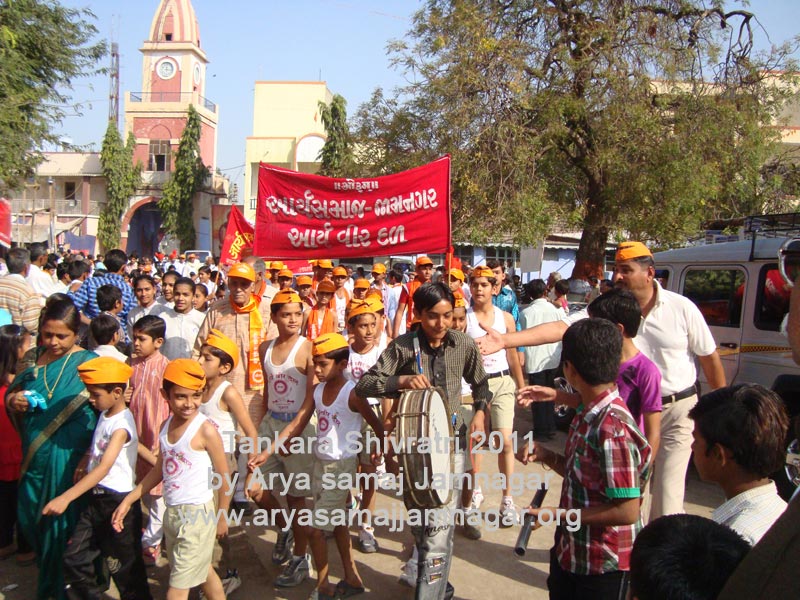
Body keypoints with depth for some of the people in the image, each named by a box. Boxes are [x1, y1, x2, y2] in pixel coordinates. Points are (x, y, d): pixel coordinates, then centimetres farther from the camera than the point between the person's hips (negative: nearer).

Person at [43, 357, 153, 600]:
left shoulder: (121, 425, -20)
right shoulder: (105, 415, 6)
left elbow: (104, 468, -29)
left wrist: (66, 498, -35)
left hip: (118, 501, -8)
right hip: (96, 498, 8)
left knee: (125, 567, 5)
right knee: (74, 558, 10)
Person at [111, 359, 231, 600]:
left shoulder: (205, 430, -19)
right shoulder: (167, 425, 1)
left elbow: (224, 478, -12)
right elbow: (159, 470, 12)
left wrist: (222, 518, -4)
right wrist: (128, 501, 11)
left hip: (197, 514, -7)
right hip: (171, 512, 7)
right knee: (203, 572, 22)